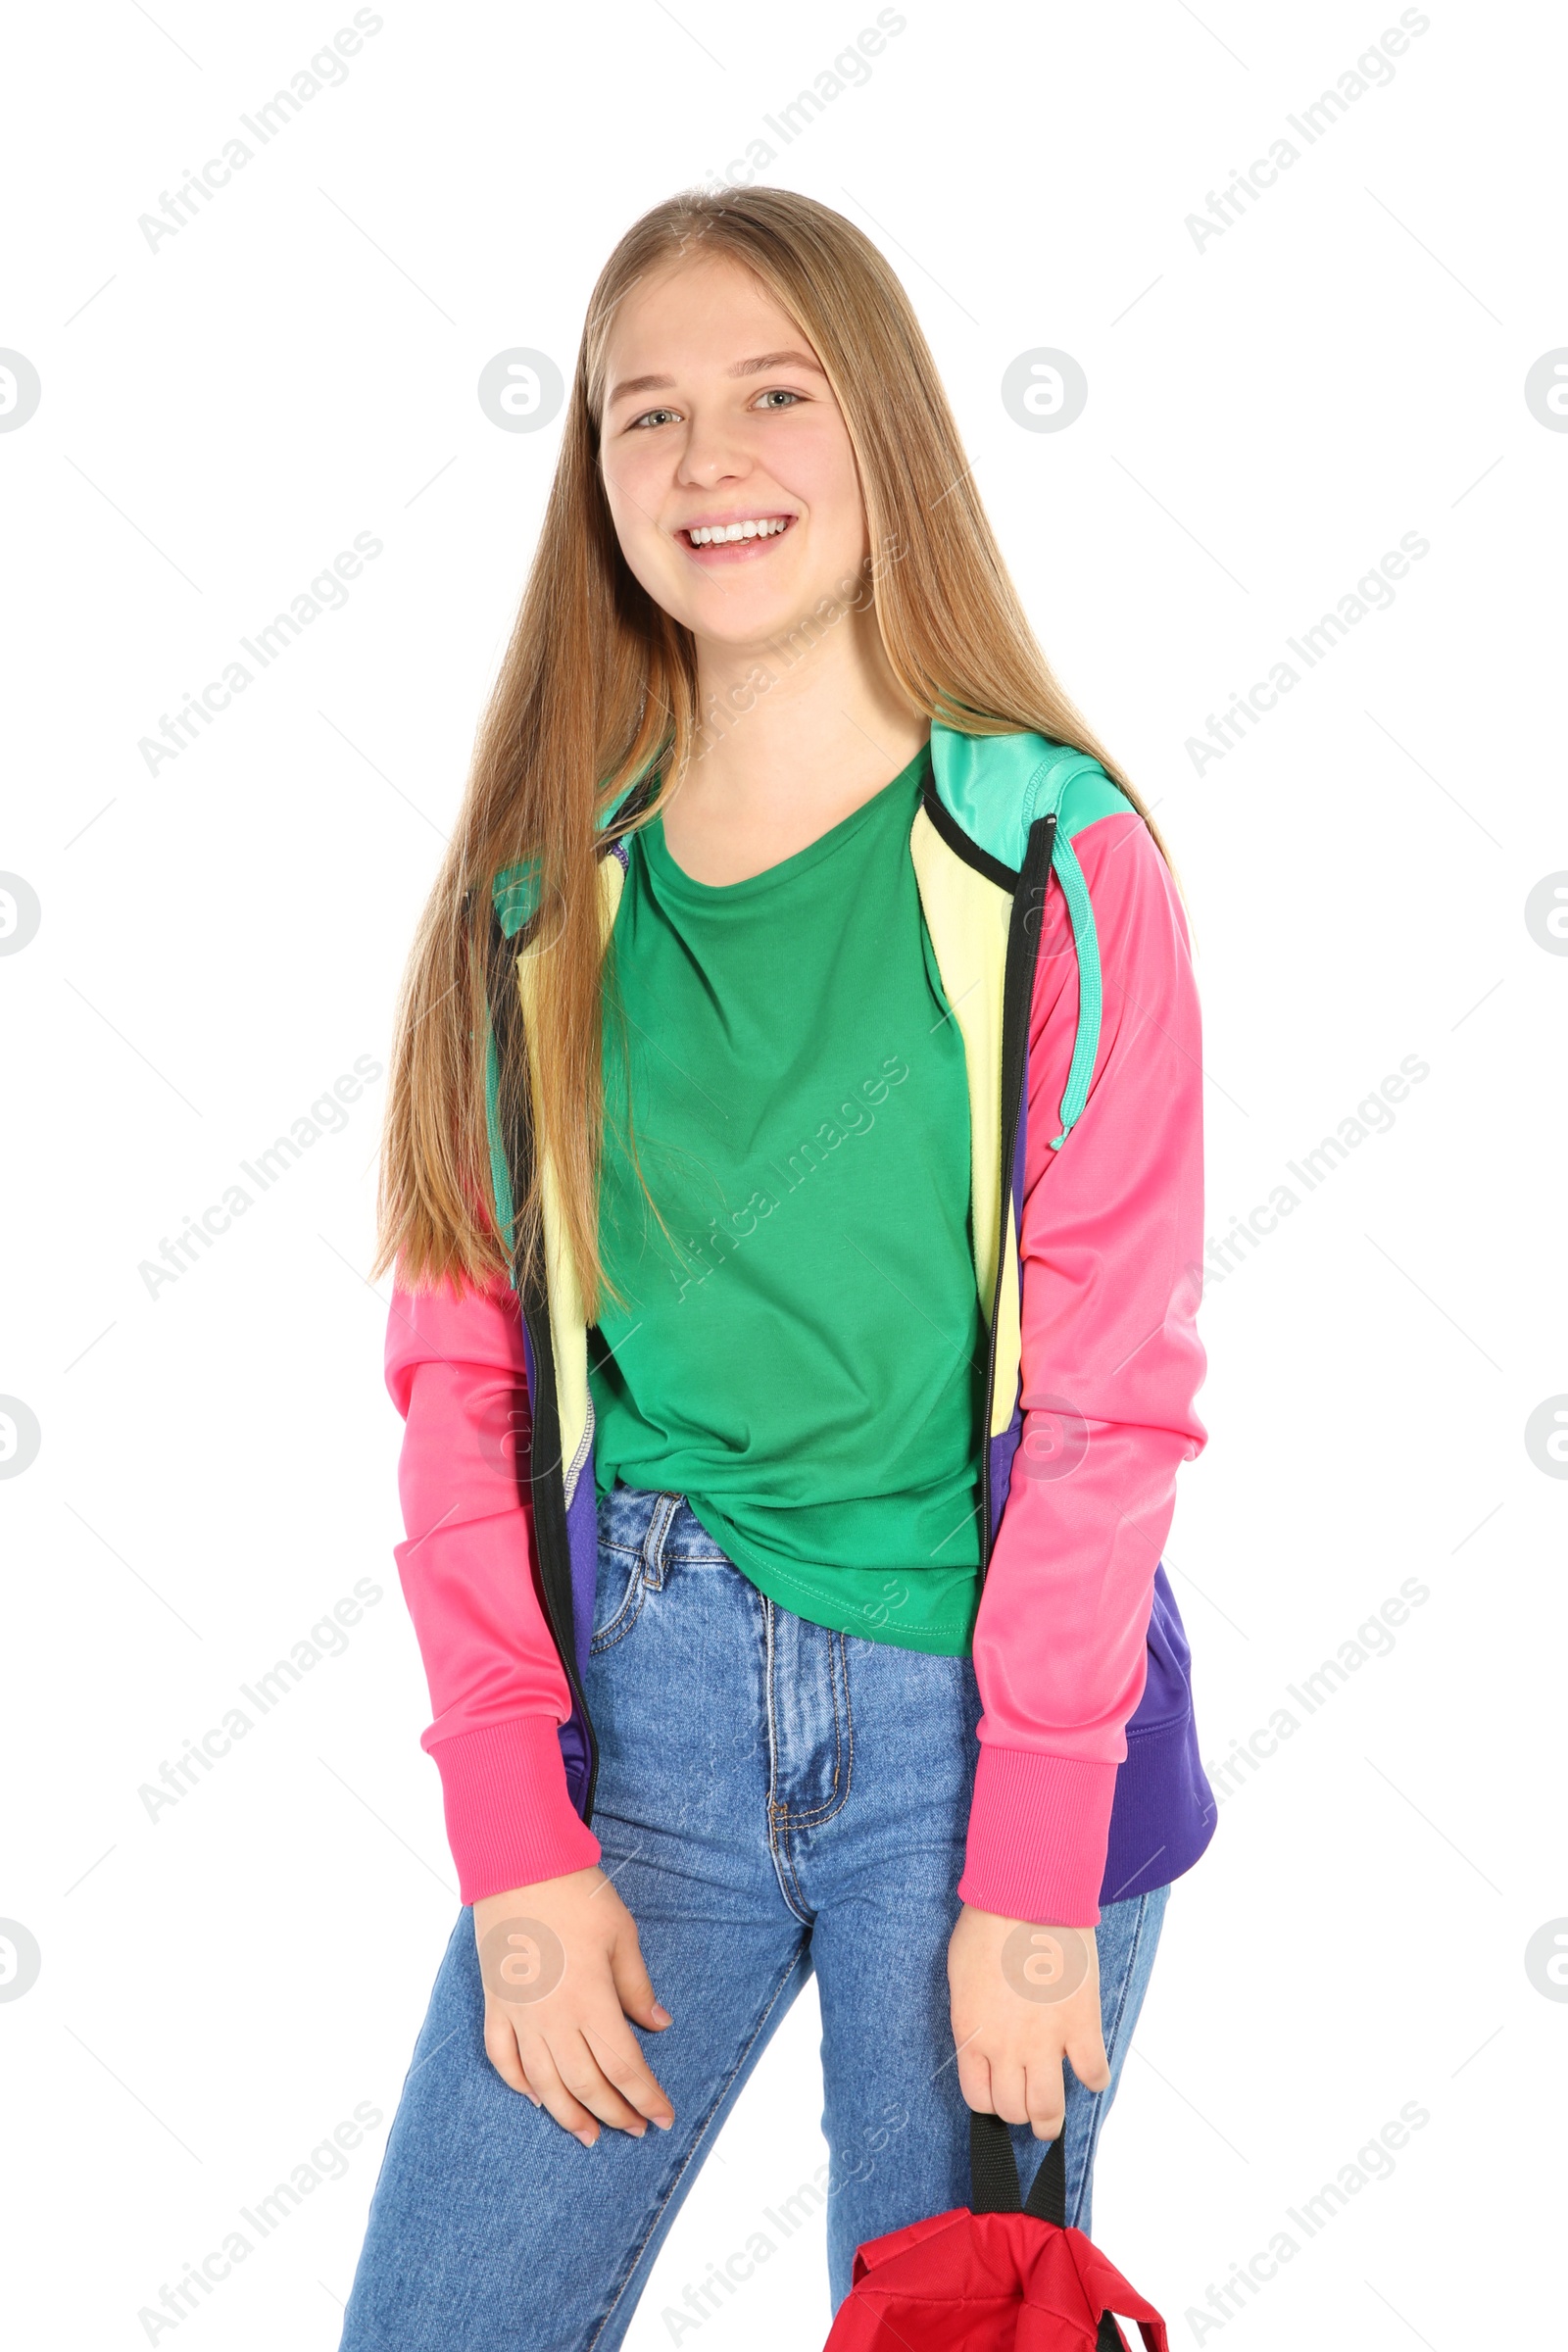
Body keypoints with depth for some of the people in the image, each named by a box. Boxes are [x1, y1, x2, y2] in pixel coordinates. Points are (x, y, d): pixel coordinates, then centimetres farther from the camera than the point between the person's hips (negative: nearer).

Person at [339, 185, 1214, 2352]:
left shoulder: (1064, 864, -4)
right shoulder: (539, 886, 3)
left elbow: (1110, 1393, -6)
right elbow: (464, 1372, 1)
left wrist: (1031, 1879, -10)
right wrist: (517, 1842, -5)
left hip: (977, 1712, -2)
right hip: (638, 1691, 2)